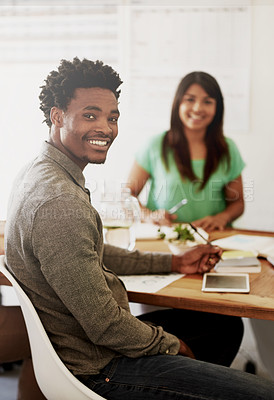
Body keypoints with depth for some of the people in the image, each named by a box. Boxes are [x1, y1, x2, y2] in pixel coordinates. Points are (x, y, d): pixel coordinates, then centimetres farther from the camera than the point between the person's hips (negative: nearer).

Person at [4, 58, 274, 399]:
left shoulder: (44, 174, 6)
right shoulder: (58, 203, -29)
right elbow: (105, 327, -26)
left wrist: (175, 262, 16)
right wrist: (174, 346, -8)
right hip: (95, 368, -10)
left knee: (227, 327, 23)